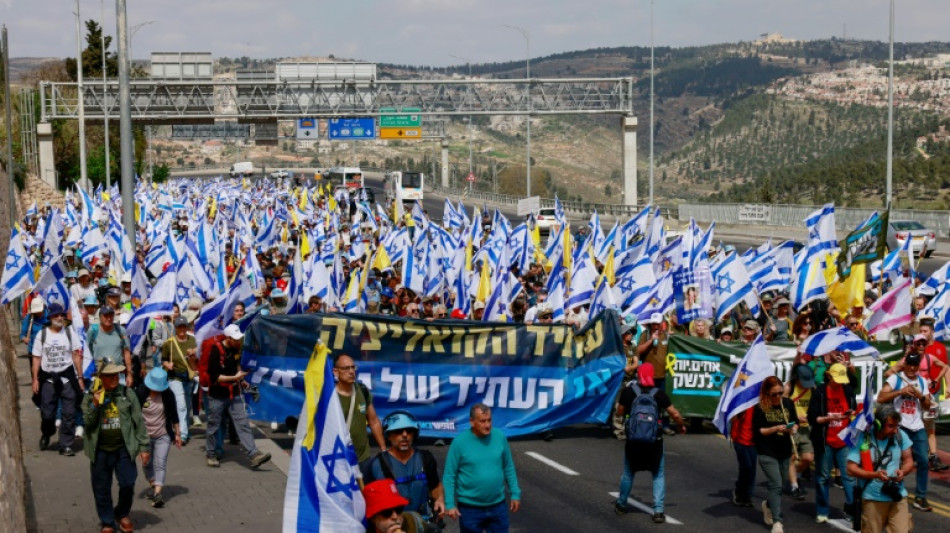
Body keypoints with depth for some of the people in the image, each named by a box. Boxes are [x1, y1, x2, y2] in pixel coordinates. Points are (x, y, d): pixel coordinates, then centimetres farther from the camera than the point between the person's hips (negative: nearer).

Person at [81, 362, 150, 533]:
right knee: (102, 489, 7)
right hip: (100, 451, 0)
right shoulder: (90, 397, 0)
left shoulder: (127, 394, -1)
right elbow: (87, 422, -8)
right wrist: (95, 404, -22)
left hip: (123, 449, 0)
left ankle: (122, 514, 26)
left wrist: (143, 447, 1)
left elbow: (138, 421, 2)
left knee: (127, 484, -2)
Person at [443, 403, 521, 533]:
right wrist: (450, 504, -13)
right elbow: (449, 476, -9)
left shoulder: (500, 437, -4)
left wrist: (515, 494, 5)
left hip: (498, 506, 3)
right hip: (470, 508, -3)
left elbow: (508, 468, 7)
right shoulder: (460, 442, -14)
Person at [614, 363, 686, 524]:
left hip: (633, 440, 1)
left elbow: (620, 412, 9)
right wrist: (682, 425, 15)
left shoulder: (629, 391, -3)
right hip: (654, 442, -1)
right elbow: (675, 414, -5)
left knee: (628, 473, 20)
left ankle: (620, 505, 34)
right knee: (658, 475, 11)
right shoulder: (659, 393, -4)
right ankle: (658, 510, 2)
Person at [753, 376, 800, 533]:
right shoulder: (760, 408, -11)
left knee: (781, 484, 16)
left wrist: (794, 429, -12)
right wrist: (775, 428, -22)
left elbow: (795, 422, 10)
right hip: (767, 453, -5)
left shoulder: (788, 403, -1)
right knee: (776, 485, -13)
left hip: (785, 452, 5)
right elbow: (757, 431, -10)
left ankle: (768, 505, 46)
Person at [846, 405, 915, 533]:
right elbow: (851, 469, -8)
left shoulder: (900, 436, -1)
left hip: (898, 496, 2)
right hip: (873, 498, -2)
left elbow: (908, 461, 10)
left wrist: (902, 471, -14)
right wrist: (875, 474, -22)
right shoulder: (862, 439, -9)